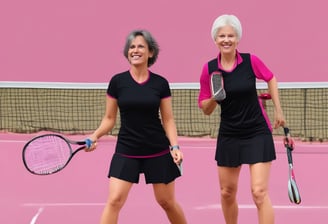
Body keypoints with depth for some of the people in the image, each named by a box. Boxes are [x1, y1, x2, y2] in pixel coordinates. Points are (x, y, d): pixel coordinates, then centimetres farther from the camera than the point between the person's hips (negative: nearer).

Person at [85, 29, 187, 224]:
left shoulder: (160, 83, -2)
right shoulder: (117, 82, -2)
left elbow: (168, 120, 3)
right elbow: (110, 118, 5)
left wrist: (175, 146, -11)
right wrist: (95, 136, -12)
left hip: (157, 152, 0)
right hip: (126, 151, 0)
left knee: (167, 202, 9)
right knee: (114, 200, -11)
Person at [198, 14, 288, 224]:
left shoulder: (251, 61, -10)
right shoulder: (209, 68, -6)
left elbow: (271, 79, 11)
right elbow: (205, 109, 1)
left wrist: (278, 110, 8)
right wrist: (214, 98, -20)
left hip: (258, 135, -3)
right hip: (229, 137, 3)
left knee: (259, 192, -12)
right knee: (227, 192, 10)